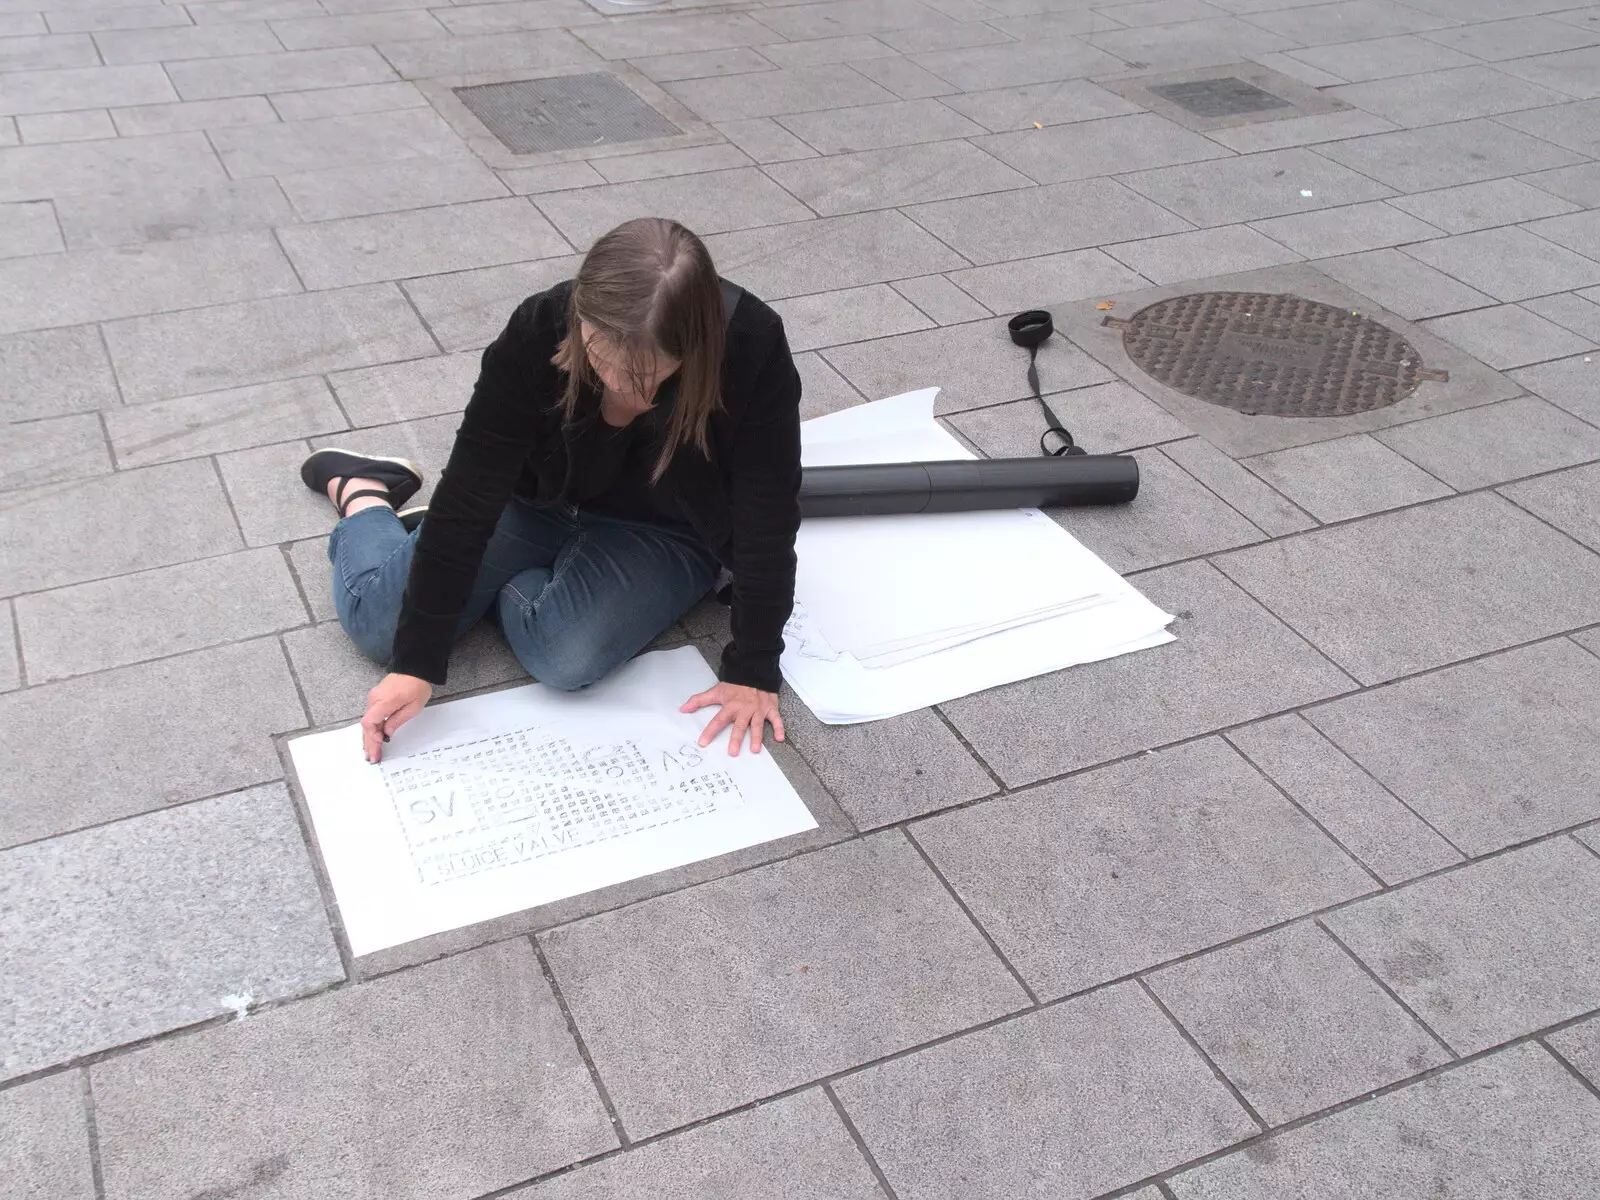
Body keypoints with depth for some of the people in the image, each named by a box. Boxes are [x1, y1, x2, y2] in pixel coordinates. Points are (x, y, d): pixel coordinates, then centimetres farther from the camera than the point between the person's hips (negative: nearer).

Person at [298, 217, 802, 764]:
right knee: (378, 622, -8)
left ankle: (497, 578, 7)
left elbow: (767, 523, -24)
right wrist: (416, 662, -28)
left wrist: (752, 671, -21)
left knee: (567, 658, -29)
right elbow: (471, 492, -27)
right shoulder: (539, 332, -30)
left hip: (660, 532, -1)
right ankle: (359, 492, 27)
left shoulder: (753, 353, -34)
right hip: (538, 500, 1)